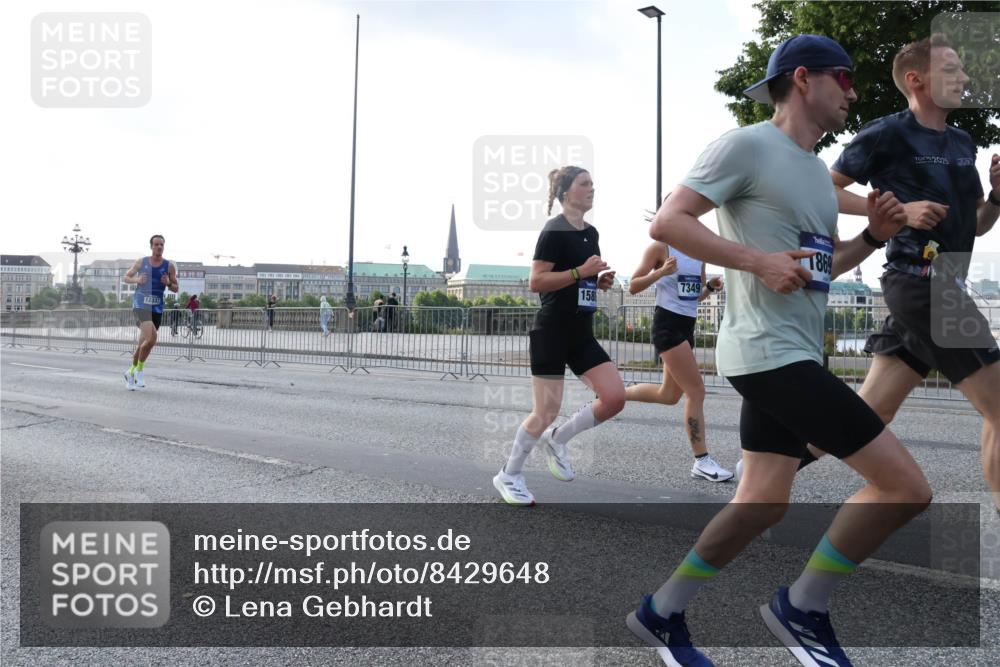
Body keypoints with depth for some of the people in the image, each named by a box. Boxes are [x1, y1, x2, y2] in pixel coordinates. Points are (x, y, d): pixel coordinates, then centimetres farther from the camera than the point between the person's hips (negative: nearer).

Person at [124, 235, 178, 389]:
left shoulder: (169, 266, 4)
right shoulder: (141, 262, 2)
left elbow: (175, 288, 10)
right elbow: (125, 278, 11)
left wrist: (168, 283, -12)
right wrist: (136, 280, -10)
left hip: (157, 308, 3)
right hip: (140, 305, -3)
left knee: (144, 343, 12)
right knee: (151, 337, -24)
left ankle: (131, 372, 32)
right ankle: (139, 368, -4)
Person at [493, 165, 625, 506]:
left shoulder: (591, 233, 14)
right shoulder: (554, 231, -11)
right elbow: (536, 282, -18)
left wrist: (601, 280, 5)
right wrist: (580, 271, -21)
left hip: (582, 334, 8)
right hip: (551, 333, -8)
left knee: (615, 397, -4)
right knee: (546, 412, -3)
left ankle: (557, 439, 17)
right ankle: (509, 475, 18)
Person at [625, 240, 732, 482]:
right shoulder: (660, 248, -7)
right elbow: (633, 287, -9)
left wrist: (710, 287, 1)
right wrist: (660, 272, -24)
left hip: (687, 326, 9)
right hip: (667, 324, -9)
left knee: (670, 395, 15)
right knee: (696, 391, -10)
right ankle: (702, 462, -3)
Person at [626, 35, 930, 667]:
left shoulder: (818, 170, 20)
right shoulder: (746, 145, -9)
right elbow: (667, 221, -15)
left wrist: (872, 236, 8)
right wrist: (759, 261, -21)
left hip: (796, 355, 10)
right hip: (770, 351, -10)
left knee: (763, 502, 13)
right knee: (906, 486, -10)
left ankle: (662, 613, 25)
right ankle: (804, 607, 7)